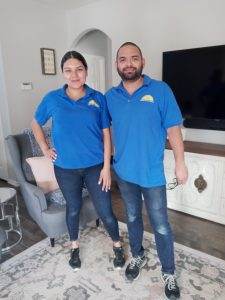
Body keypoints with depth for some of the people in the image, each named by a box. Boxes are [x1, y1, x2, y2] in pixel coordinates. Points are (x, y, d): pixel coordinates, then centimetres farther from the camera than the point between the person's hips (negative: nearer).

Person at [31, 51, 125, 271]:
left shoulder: (98, 98, -4)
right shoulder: (52, 99, -2)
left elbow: (106, 134, -3)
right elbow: (36, 124, 13)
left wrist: (106, 166, -7)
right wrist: (45, 149, 4)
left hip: (95, 166, -1)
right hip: (66, 168, 1)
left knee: (105, 211, 6)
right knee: (73, 208, 19)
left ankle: (117, 245, 35)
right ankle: (74, 247, 45)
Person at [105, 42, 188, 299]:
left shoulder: (160, 90, -9)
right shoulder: (110, 96, 1)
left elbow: (173, 129, -7)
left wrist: (180, 163, -6)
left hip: (152, 174, -3)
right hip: (124, 172, 3)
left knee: (160, 226, 9)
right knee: (132, 217, 21)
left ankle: (168, 272, 34)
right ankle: (137, 256, 46)